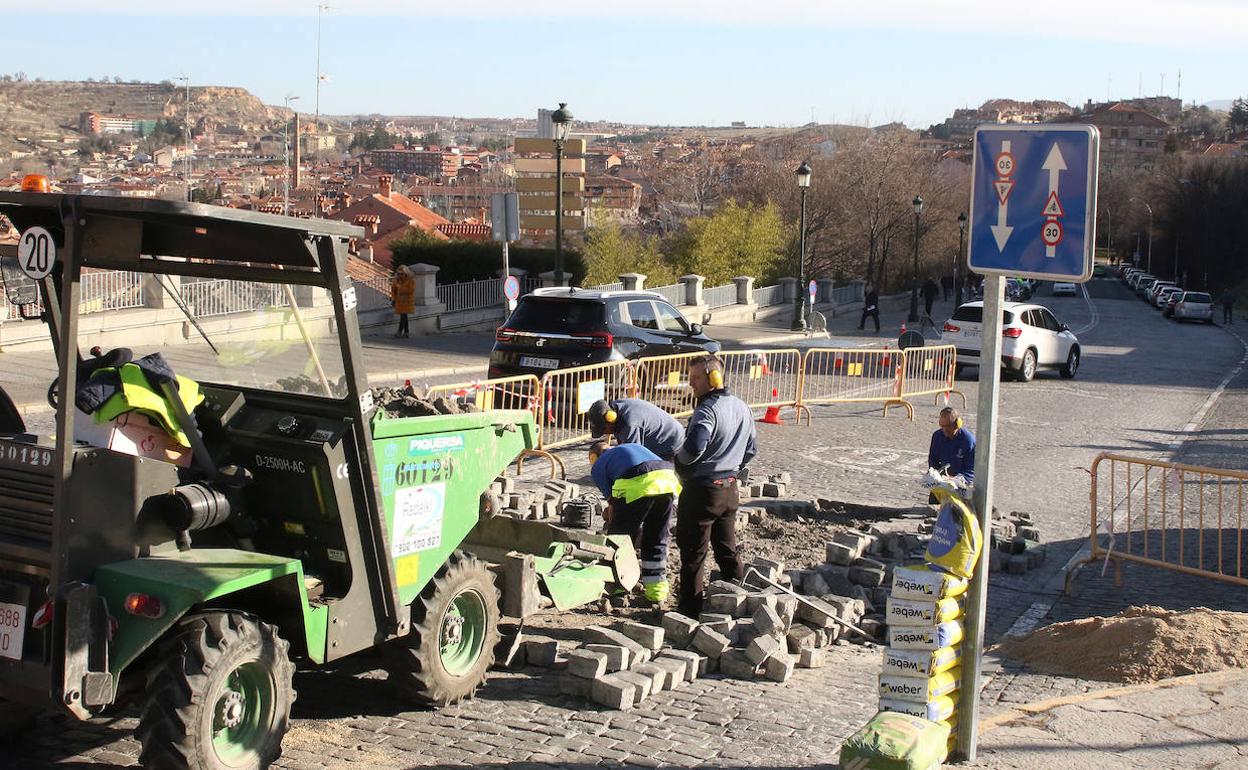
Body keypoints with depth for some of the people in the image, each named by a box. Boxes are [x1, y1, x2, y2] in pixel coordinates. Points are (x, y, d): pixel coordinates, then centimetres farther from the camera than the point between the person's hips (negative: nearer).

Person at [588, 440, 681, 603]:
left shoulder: (598, 467, 23)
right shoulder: (632, 447, 39)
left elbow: (613, 503, 17)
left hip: (636, 486, -5)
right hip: (668, 479, 5)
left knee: (621, 535, 13)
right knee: (657, 540, 17)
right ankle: (657, 590, 21)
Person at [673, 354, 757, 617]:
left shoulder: (707, 411, -20)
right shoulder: (742, 408, 8)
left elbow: (693, 448, -31)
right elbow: (751, 450, 16)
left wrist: (678, 460, -12)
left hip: (702, 489, -8)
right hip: (730, 489, 8)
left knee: (692, 553, 2)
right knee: (727, 548, 18)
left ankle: (690, 609, 8)